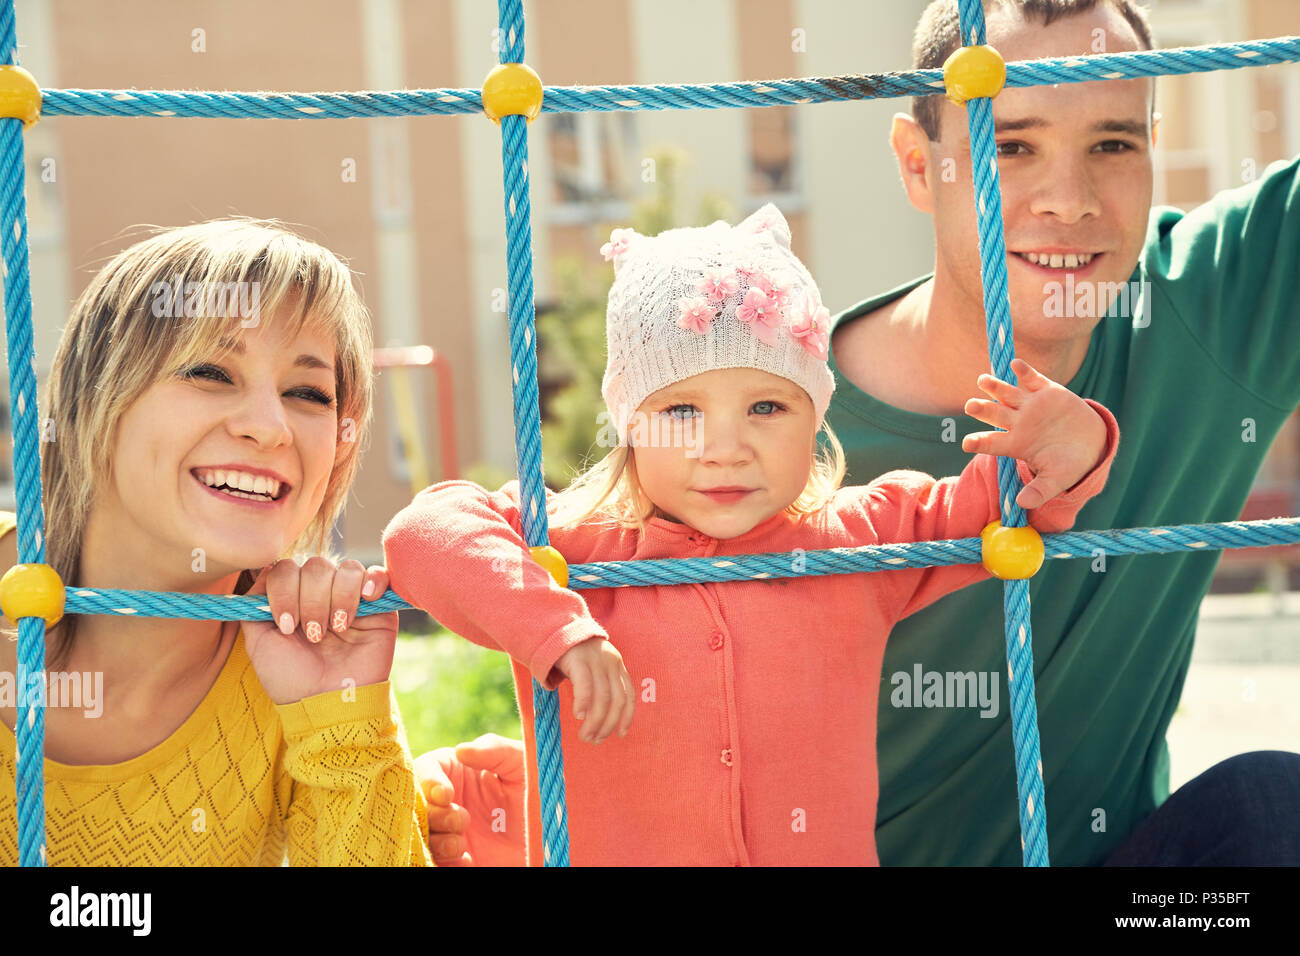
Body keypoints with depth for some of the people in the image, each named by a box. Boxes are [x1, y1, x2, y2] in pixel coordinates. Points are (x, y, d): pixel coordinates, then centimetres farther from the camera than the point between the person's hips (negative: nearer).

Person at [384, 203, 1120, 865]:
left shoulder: (857, 541, 7)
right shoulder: (573, 546, -2)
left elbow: (997, 508, 14)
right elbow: (425, 532, -13)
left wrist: (1069, 446, -6)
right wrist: (555, 631, -22)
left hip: (828, 851, 2)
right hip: (607, 851, -2)